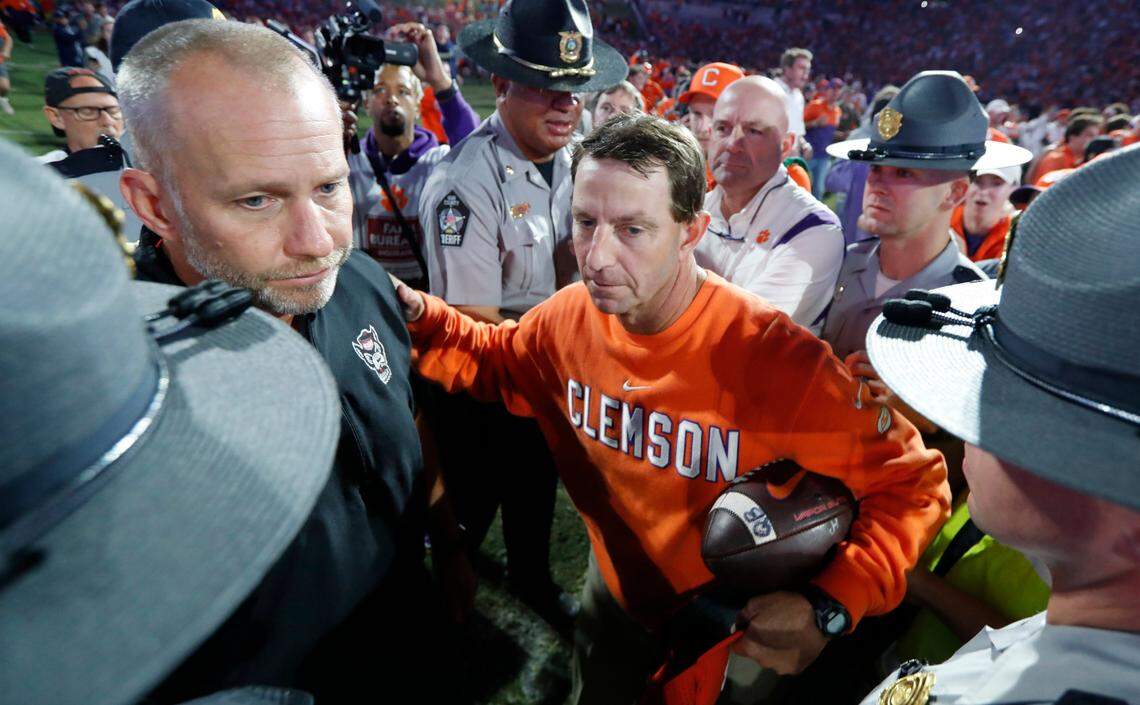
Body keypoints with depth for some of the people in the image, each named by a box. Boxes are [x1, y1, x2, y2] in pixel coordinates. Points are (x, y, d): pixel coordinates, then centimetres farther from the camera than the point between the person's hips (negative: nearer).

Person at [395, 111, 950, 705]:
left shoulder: (780, 362, -34)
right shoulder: (569, 317, -18)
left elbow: (910, 483, -22)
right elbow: (493, 357, 2)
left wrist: (831, 608, -34)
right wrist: (418, 317, -15)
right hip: (615, 595, 5)